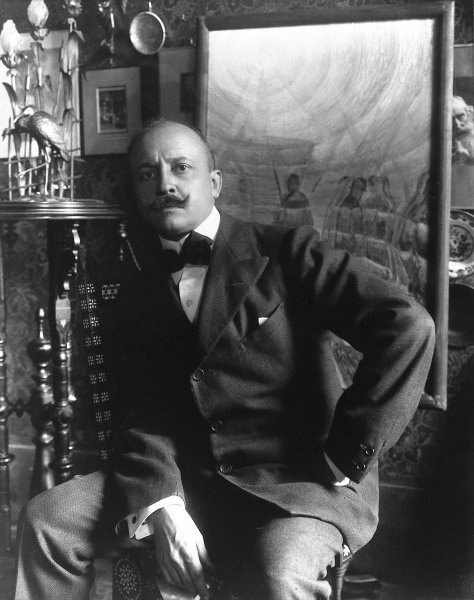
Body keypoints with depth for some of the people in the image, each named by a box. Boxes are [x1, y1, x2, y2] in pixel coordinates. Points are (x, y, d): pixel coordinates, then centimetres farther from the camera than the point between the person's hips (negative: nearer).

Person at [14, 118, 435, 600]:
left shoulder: (286, 252, -4)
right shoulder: (138, 297, 12)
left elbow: (408, 327, -14)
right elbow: (142, 414, 3)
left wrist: (344, 459, -14)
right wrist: (160, 509, -15)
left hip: (302, 482, -4)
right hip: (187, 482, 5)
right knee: (47, 518, -6)